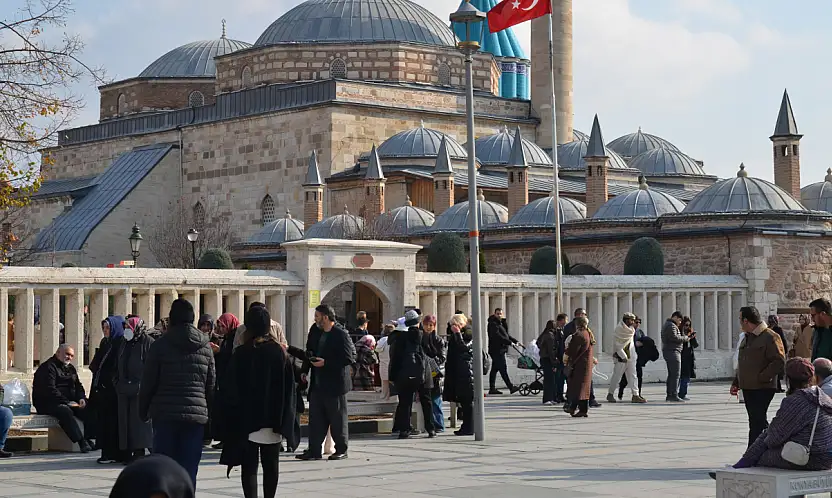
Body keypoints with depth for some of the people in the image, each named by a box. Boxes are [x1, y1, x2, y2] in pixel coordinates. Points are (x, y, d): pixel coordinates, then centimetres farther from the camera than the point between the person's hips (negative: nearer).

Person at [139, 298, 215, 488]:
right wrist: (209, 413, 17)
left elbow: (148, 382, -3)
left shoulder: (160, 345, -4)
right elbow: (211, 386, 8)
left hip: (165, 414, -2)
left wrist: (143, 410, 9)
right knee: (189, 470, 3)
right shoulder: (205, 347, 5)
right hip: (196, 415, 2)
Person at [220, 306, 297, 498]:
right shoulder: (280, 352, 0)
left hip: (247, 419, -3)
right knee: (271, 466, 12)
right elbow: (289, 387, 1)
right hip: (274, 419, 3)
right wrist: (284, 419, 7)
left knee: (249, 466, 0)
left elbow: (232, 389, -7)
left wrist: (234, 416, -1)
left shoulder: (241, 354, -8)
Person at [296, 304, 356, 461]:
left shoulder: (341, 334, -13)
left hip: (335, 383, -7)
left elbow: (348, 358, -17)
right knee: (315, 418, 7)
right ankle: (314, 450, 10)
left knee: (337, 418, 3)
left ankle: (341, 450, 13)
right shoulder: (315, 331, 11)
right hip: (318, 383, 8)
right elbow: (310, 352, 21)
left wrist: (326, 363, -18)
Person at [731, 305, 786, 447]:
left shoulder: (770, 337, -11)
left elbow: (779, 361, -18)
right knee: (757, 421, 12)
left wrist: (761, 378, -19)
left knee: (757, 422, -11)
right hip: (748, 388, 9)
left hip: (763, 388, -9)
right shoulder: (747, 338, 18)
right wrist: (736, 382, 17)